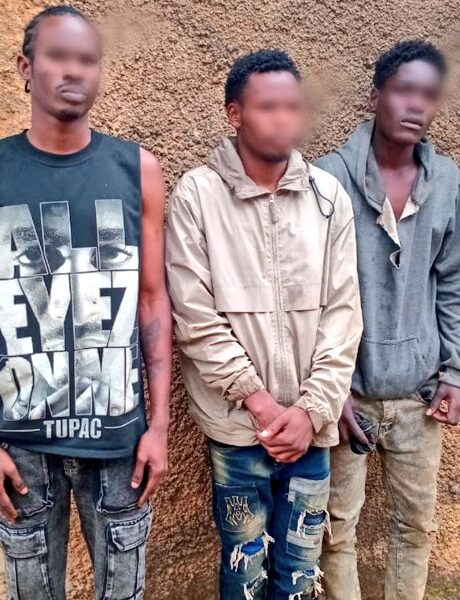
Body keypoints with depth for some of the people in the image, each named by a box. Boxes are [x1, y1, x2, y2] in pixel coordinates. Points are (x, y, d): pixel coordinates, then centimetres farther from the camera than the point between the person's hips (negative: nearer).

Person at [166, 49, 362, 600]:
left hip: (310, 423, 3)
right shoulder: (196, 195, -7)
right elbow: (195, 317, -10)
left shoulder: (329, 196, 1)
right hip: (237, 424, -2)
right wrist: (260, 402, -11)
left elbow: (343, 312, 0)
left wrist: (313, 409, -7)